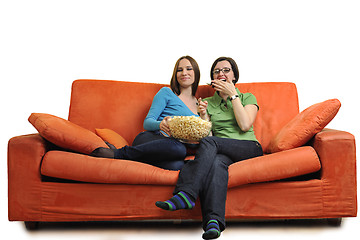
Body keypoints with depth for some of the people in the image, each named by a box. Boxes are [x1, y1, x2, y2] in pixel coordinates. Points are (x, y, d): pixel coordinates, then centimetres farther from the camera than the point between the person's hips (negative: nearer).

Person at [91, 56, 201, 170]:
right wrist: (160, 125, -21)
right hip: (151, 138, -3)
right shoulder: (166, 92, 12)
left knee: (177, 165, -41)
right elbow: (147, 122, 3)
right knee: (178, 147, -42)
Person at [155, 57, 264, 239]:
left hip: (249, 148, -2)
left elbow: (245, 125, -4)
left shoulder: (248, 98, 16)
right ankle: (214, 221, -56)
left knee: (209, 142, -31)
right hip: (221, 152, 2)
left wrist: (233, 95, 0)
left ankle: (186, 194, -44)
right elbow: (206, 133, 11)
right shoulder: (207, 102, 21)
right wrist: (204, 116, -6)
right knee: (217, 162, -37)